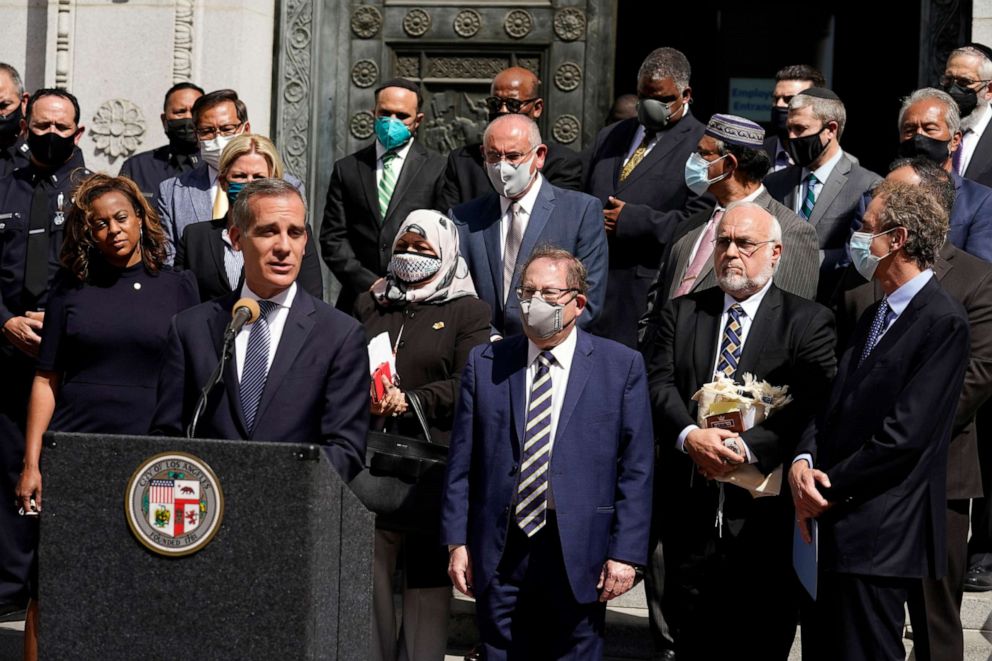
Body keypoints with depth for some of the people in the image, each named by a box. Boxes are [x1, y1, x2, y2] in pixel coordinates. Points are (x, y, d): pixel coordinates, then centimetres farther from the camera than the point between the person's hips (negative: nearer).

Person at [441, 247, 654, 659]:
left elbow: (636, 468, -1)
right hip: (500, 550, 2)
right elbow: (461, 462, 7)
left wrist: (625, 552, -7)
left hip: (579, 550, -2)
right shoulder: (484, 364, 7)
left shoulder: (622, 367, 1)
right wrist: (457, 542, 1)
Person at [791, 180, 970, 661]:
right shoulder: (874, 316, 17)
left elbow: (906, 433, -18)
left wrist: (830, 486, -12)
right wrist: (804, 459, -6)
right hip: (830, 522, 9)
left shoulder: (943, 321, -12)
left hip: (878, 535, -9)